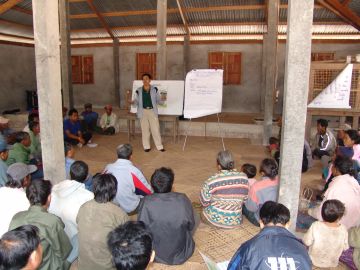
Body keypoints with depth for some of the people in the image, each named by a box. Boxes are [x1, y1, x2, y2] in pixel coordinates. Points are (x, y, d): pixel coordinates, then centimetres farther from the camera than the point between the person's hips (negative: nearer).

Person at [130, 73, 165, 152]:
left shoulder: (154, 89, 2)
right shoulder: (139, 90, 2)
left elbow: (158, 100, 4)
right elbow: (136, 102, 3)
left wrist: (163, 100, -17)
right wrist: (132, 102, -18)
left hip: (152, 111, 0)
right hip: (143, 112, 1)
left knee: (155, 129, 0)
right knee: (145, 129, 6)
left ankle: (159, 146, 9)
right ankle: (146, 146, 17)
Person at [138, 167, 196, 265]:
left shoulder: (147, 202, -22)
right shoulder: (183, 200, -21)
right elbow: (191, 226, -7)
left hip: (155, 255, 1)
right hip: (181, 255, -1)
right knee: (196, 217, 20)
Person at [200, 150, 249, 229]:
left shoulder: (212, 181, -20)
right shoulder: (244, 178, -8)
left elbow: (204, 203, -10)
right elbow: (244, 199, 3)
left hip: (215, 219, -4)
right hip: (236, 222, 4)